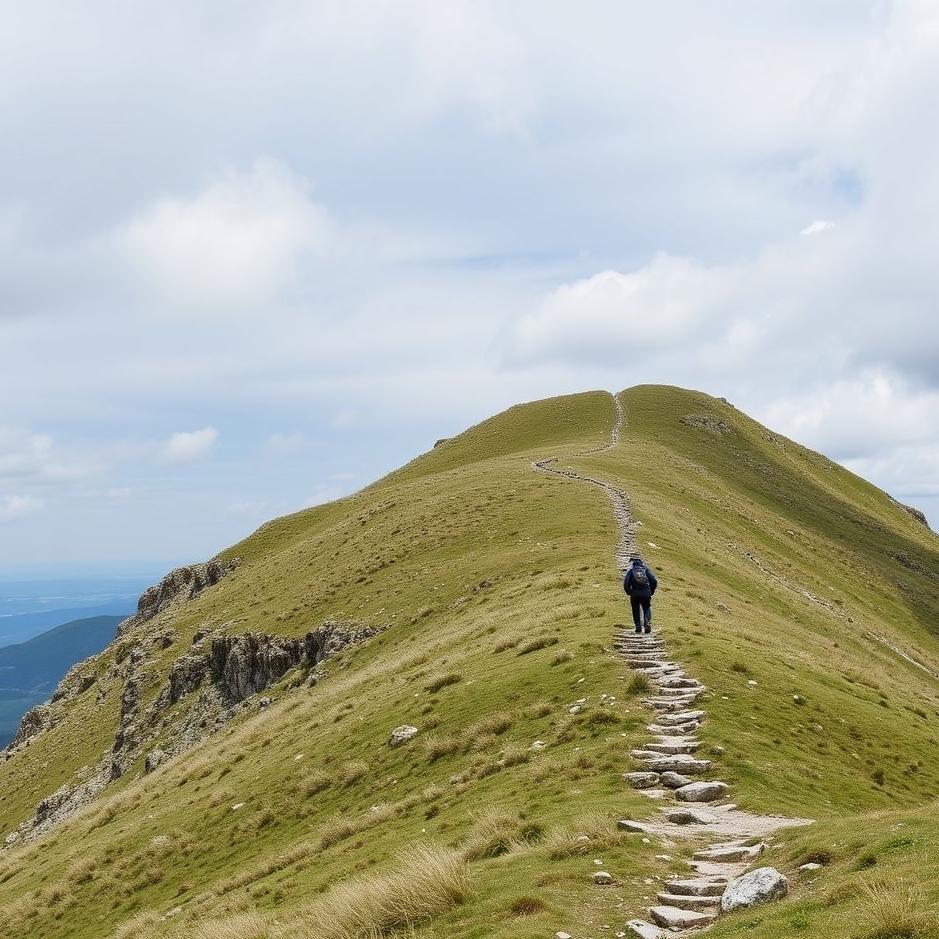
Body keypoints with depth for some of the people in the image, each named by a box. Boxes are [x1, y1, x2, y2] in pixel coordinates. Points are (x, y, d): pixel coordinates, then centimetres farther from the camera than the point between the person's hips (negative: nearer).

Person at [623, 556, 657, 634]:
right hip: (646, 594, 0)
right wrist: (651, 591, 12)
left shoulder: (631, 571, 5)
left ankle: (638, 626, 4)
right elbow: (654, 581, -1)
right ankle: (647, 623, -12)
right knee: (647, 609, 13)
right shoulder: (646, 570, 8)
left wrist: (629, 592, 10)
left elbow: (626, 584, -6)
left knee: (636, 611, 14)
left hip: (634, 595, 0)